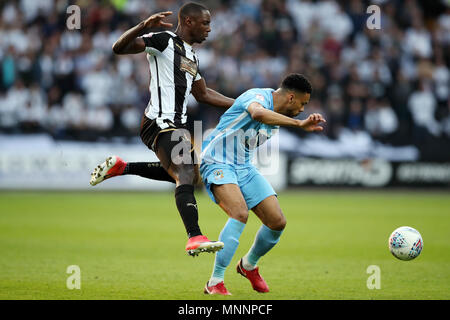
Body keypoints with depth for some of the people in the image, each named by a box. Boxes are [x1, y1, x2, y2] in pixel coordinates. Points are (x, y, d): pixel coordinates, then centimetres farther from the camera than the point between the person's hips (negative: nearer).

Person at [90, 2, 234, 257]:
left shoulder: (192, 56, 21)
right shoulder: (165, 41, -6)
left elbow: (203, 94, 32)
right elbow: (119, 48, -16)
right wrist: (145, 26, -32)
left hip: (177, 125, 10)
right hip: (161, 124, -10)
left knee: (190, 175, 22)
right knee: (186, 177, -22)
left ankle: (121, 168, 28)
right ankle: (195, 238, -32)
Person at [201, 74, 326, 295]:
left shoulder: (276, 114, 9)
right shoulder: (258, 96, -20)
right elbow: (258, 113, -47)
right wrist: (299, 124, -53)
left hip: (244, 167, 9)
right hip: (217, 162, -9)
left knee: (277, 222, -1)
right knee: (240, 213, -31)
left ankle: (249, 265, 28)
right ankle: (214, 283, -24)